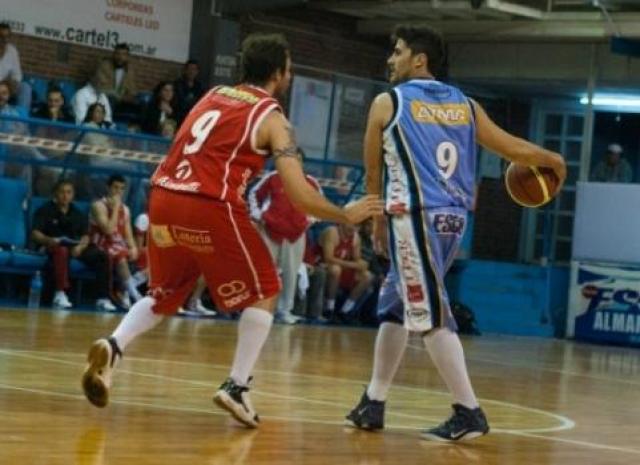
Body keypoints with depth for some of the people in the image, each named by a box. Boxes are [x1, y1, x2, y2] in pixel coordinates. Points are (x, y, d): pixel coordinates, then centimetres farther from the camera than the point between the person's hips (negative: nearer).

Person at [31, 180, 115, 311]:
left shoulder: (78, 214, 15)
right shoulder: (45, 211, 3)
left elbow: (85, 237, 7)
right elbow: (35, 234, -7)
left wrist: (80, 246, -18)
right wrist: (48, 240, -29)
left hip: (75, 248, 5)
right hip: (52, 246, -5)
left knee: (101, 256, -17)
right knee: (62, 251, -41)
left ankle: (103, 299, -20)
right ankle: (60, 295, -42)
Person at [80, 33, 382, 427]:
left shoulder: (213, 96, 23)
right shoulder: (273, 118, 4)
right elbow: (300, 196, -3)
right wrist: (347, 215, 10)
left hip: (163, 197, 6)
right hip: (210, 207, -6)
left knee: (166, 293, 24)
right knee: (264, 293, 13)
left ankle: (112, 348, -1)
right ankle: (236, 387, 5)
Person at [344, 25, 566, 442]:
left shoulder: (387, 103, 0)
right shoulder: (465, 105, 12)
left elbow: (373, 173, 9)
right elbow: (514, 149, 12)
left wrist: (378, 221, 24)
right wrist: (552, 160, 33)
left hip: (415, 217, -7)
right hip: (453, 219, 7)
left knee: (431, 316, -6)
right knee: (394, 306, 19)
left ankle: (469, 413, -10)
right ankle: (374, 404, 24)